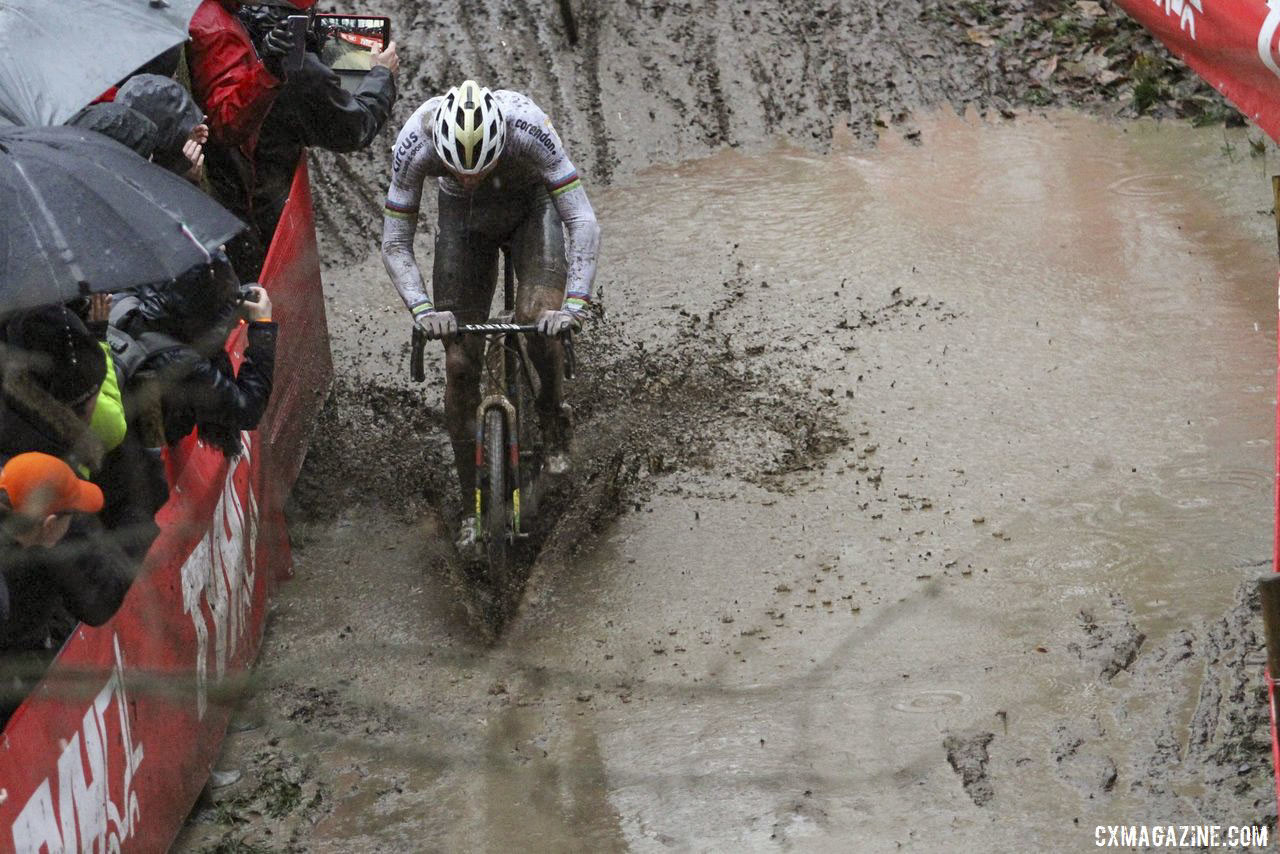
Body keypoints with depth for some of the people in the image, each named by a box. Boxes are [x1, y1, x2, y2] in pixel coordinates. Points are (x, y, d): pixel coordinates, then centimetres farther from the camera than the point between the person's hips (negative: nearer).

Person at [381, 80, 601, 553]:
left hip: (531, 204, -1)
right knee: (459, 364, -5)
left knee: (538, 322, -28)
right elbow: (395, 245, -25)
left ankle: (552, 418, 4)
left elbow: (583, 222, -36)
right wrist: (422, 309, -41)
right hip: (463, 217, 1)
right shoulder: (414, 143, -34)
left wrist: (574, 305, -48)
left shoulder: (529, 128, -39)